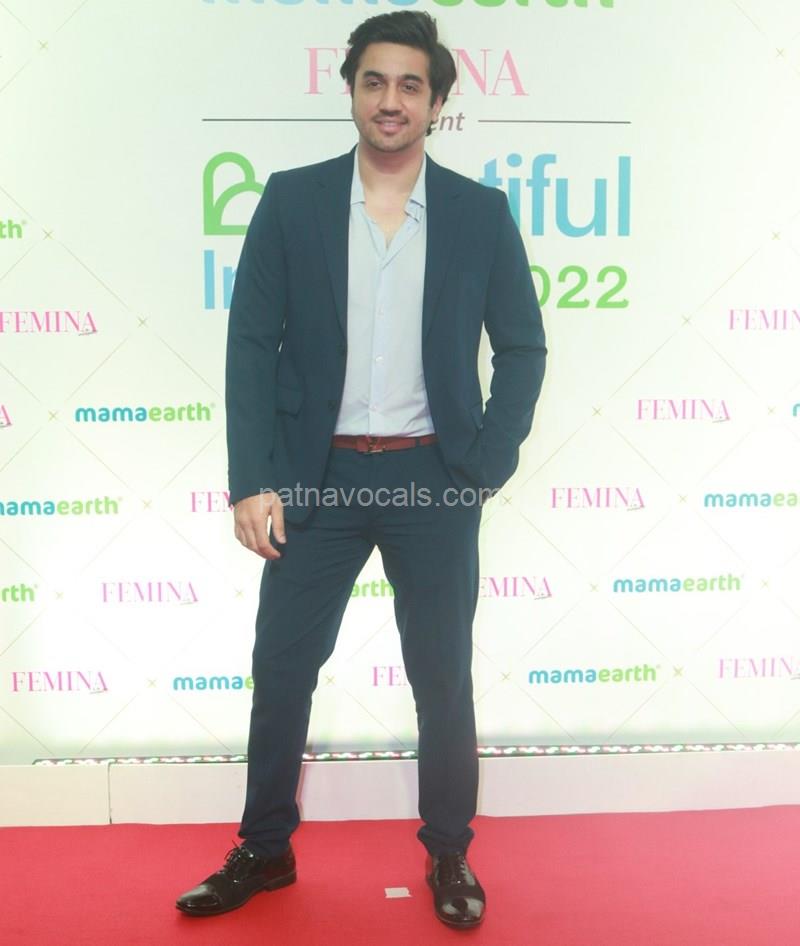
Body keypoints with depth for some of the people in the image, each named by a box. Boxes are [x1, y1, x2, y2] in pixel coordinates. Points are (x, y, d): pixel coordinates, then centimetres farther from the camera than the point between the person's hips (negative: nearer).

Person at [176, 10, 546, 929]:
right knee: (280, 667, 8)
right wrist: (252, 481, -8)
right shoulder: (290, 200, 2)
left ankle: (449, 854, 30)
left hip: (432, 480, 0)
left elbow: (521, 345, 6)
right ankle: (264, 850, 29)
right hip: (317, 475, 1)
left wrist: (489, 466, -3)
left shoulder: (480, 212, 3)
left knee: (443, 674, 9)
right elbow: (251, 344, -1)